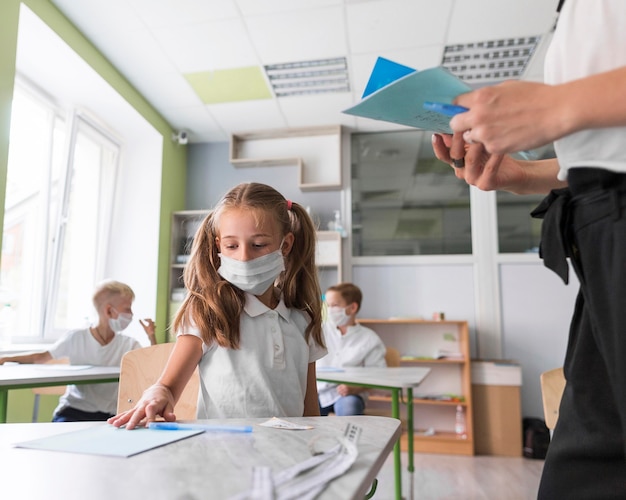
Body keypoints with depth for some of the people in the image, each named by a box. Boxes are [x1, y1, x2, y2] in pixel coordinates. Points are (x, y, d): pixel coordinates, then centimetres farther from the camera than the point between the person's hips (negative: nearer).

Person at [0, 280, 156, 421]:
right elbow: (42, 357, 8)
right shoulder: (76, 338, -2)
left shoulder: (129, 345, 1)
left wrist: (152, 337, -15)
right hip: (73, 411, 0)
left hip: (107, 415, 1)